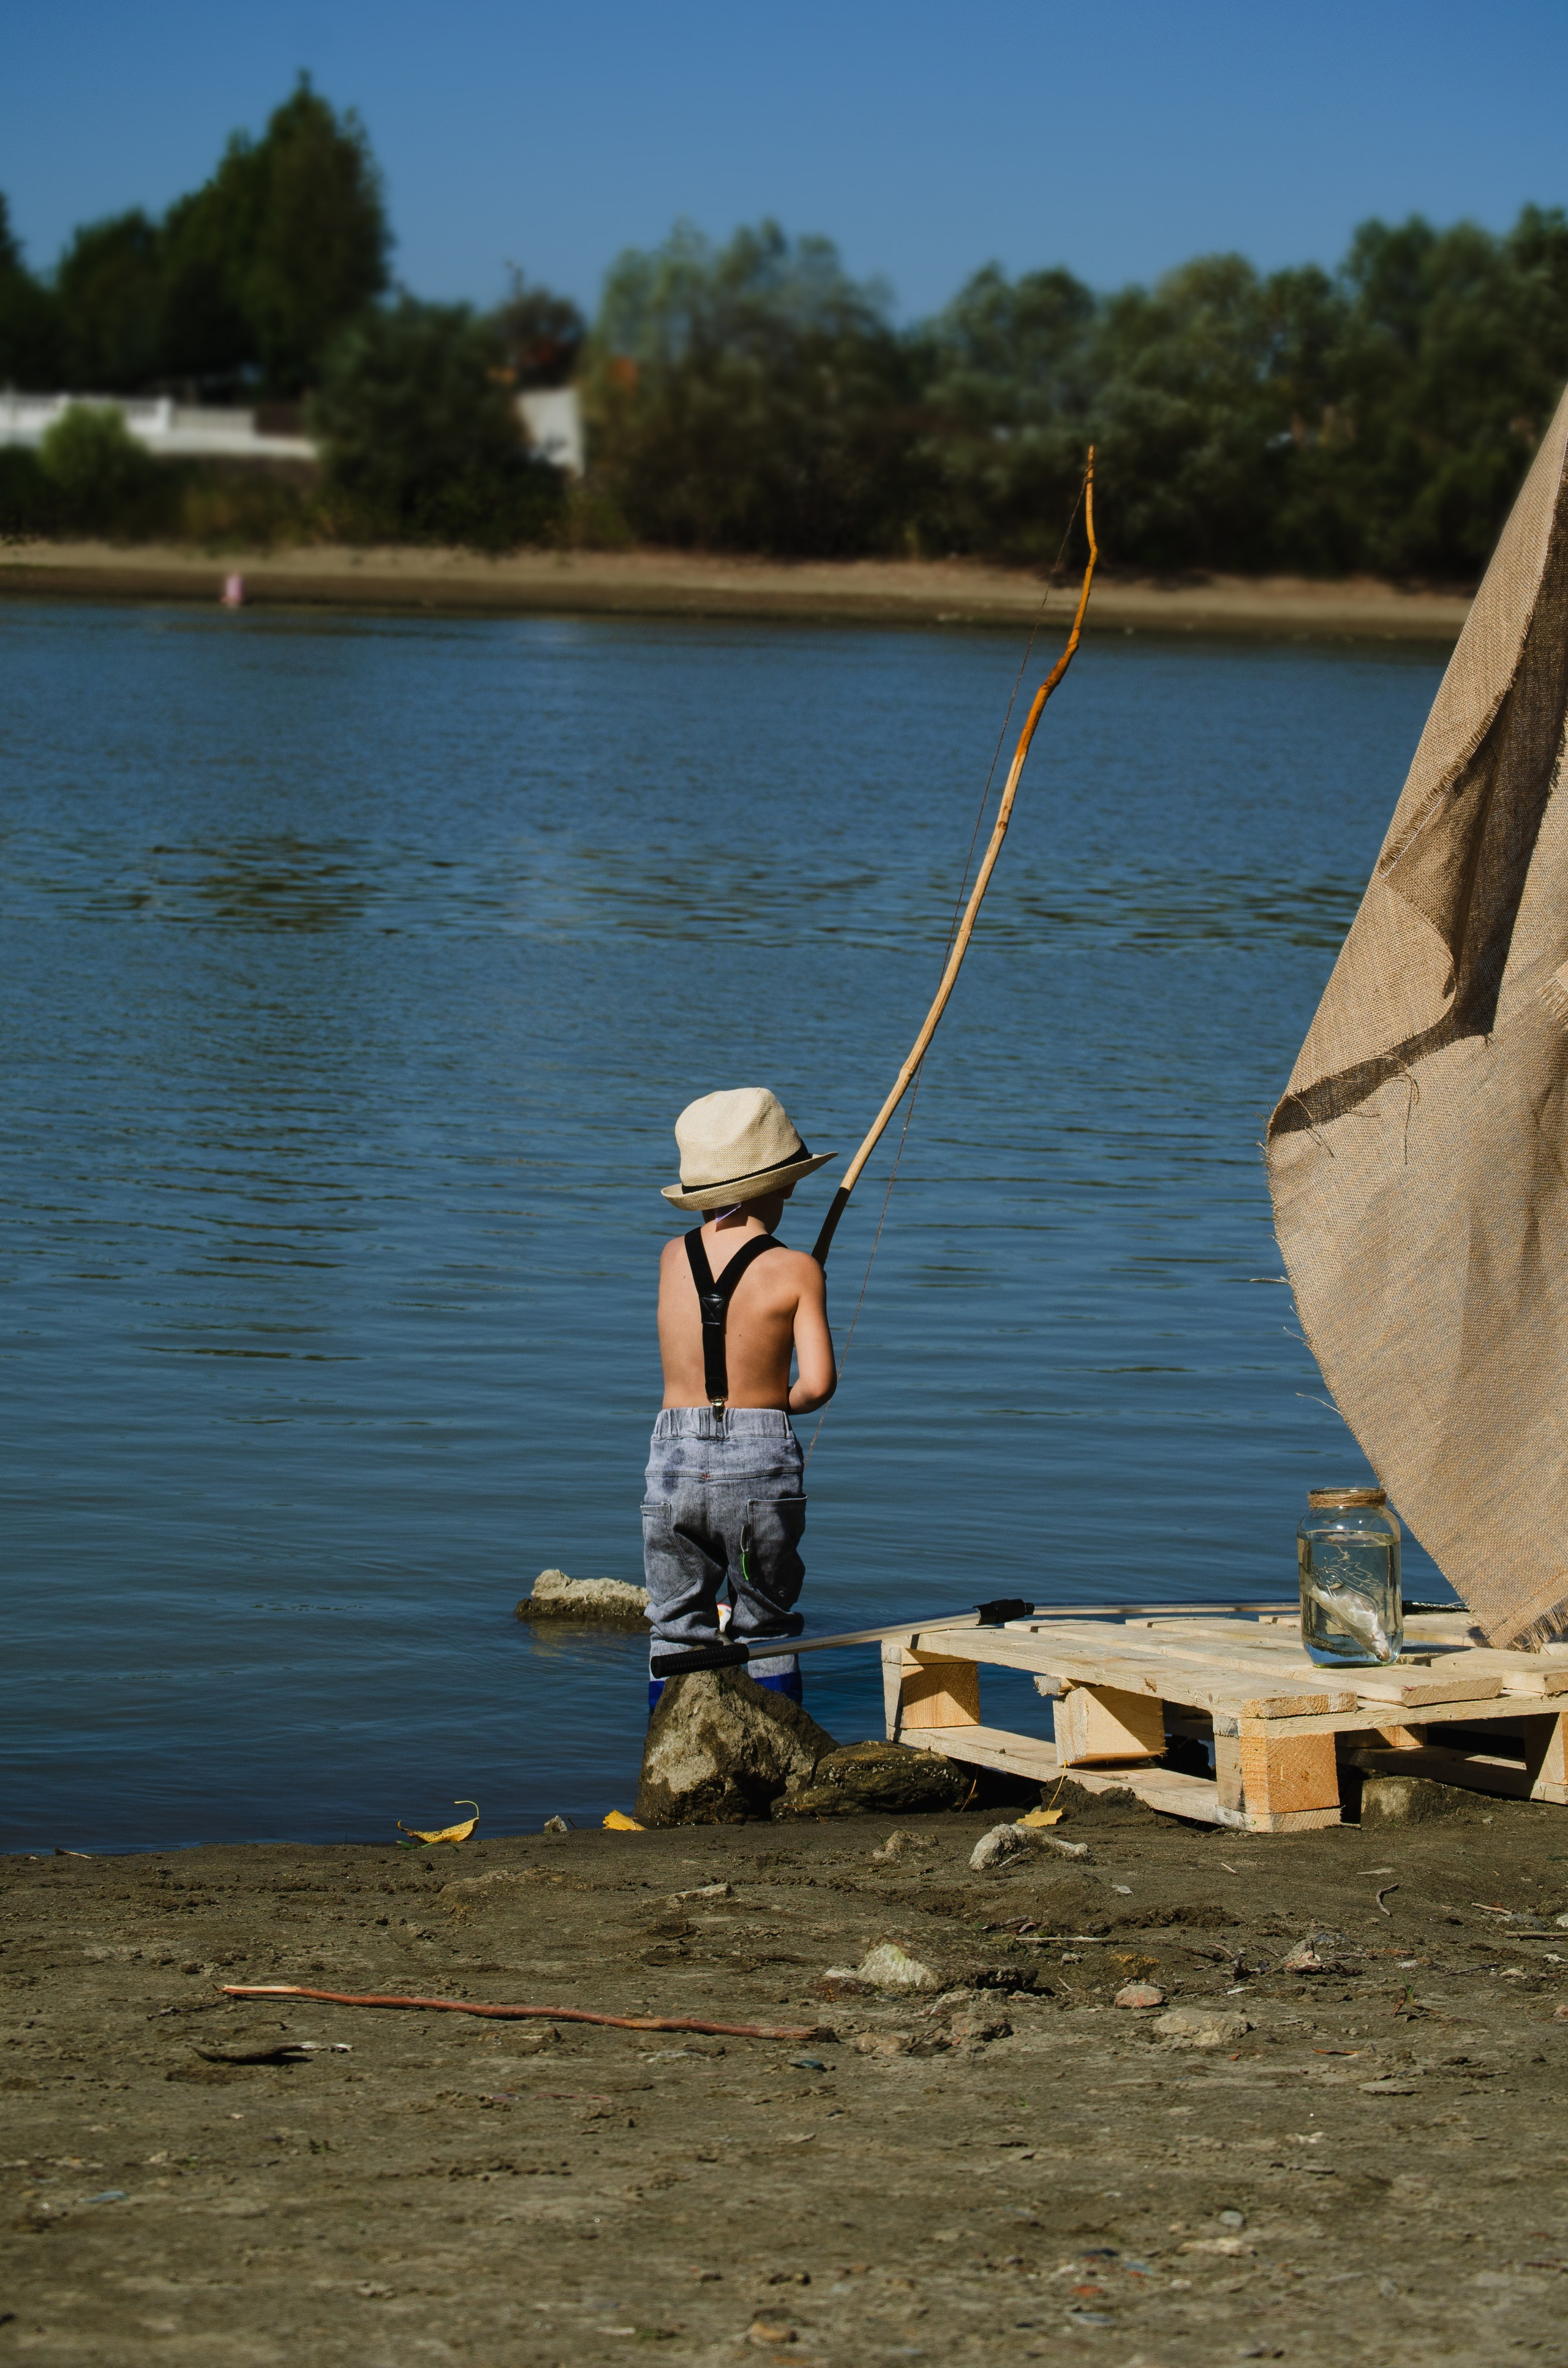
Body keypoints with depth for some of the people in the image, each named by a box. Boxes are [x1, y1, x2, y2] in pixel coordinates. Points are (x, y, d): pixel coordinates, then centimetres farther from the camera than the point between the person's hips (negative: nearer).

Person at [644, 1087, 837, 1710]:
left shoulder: (672, 1259, 4)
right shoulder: (796, 1270, -6)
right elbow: (819, 1383, -10)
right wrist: (786, 1402, 8)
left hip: (674, 1461, 2)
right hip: (761, 1462, -2)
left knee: (676, 1634, 10)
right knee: (766, 1635, 9)